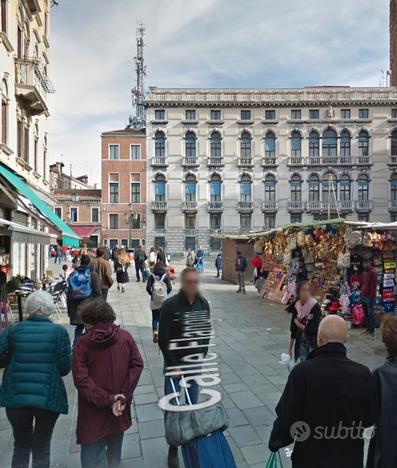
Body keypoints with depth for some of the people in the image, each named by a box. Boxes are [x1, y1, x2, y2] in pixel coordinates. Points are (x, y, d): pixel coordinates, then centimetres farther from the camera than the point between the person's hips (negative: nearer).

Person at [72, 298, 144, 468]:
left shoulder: (83, 343, -12)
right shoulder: (125, 337, -4)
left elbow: (81, 379, -18)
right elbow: (137, 365, -8)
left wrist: (107, 399, -16)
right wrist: (123, 396, -9)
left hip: (94, 411, -3)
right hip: (119, 406, 3)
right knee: (114, 452, 26)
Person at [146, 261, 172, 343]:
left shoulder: (152, 276, -3)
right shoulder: (166, 276, -3)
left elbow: (148, 288, -10)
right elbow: (170, 288, -8)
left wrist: (152, 294, 6)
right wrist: (165, 294, 8)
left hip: (154, 300, 0)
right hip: (164, 300, 0)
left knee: (154, 318, 10)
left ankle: (155, 332, -7)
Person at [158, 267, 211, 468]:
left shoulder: (203, 304, -4)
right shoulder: (170, 305, -18)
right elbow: (163, 339, -14)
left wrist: (201, 357, 1)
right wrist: (174, 365, -13)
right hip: (174, 364, -3)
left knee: (193, 406, 13)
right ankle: (173, 448, 23)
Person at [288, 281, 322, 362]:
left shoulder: (315, 307, -16)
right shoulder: (296, 306, -2)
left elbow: (312, 330, -18)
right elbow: (293, 329, 5)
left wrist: (298, 324, -7)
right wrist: (290, 348, 8)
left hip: (313, 343, -4)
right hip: (300, 342, 4)